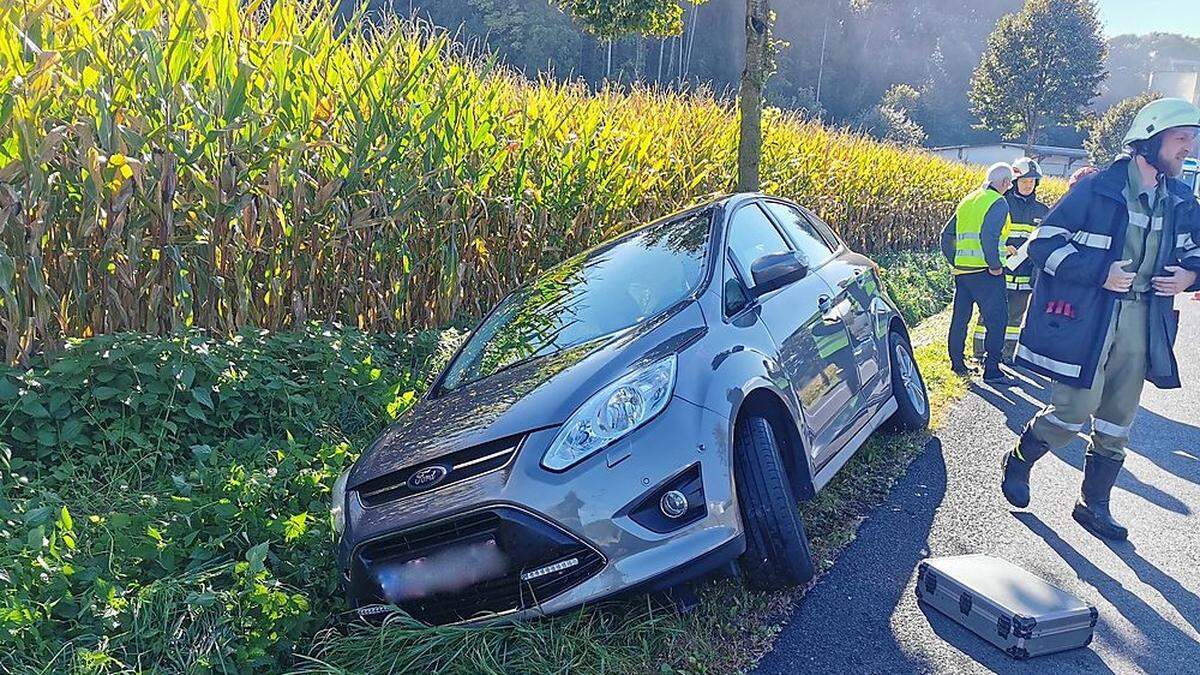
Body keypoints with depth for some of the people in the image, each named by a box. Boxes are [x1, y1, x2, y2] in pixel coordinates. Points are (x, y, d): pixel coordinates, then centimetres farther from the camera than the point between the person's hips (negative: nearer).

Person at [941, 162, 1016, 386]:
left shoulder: (967, 201, 16)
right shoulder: (998, 202, -8)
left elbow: (946, 235, 17)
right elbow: (988, 235, -23)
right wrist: (996, 265, -16)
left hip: (961, 270, 8)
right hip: (985, 272, -8)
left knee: (960, 317, 15)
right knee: (996, 319, -3)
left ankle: (957, 362, 22)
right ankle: (991, 370, -5)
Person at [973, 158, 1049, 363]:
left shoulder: (1042, 210, 13)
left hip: (1025, 274, 4)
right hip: (997, 271, -4)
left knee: (1015, 316, 11)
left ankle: (1008, 354, 19)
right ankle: (980, 354, 8)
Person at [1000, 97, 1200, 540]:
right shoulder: (1096, 189, -10)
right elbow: (1044, 243, -11)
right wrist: (1099, 273, -20)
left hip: (1140, 324, 6)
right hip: (1085, 319, -6)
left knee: (1117, 422, 12)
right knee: (1073, 413, -7)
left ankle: (1094, 506, 26)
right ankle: (1018, 462, 22)